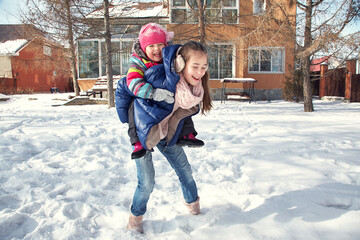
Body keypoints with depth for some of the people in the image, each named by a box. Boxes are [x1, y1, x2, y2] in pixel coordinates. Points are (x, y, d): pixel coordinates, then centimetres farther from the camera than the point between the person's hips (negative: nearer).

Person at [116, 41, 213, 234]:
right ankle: (135, 218, 25)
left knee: (185, 170, 12)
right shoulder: (160, 78, -35)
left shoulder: (196, 87, -15)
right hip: (144, 131, -5)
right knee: (147, 183, -4)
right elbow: (124, 86, -20)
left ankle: (192, 203, 41)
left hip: (167, 134, 5)